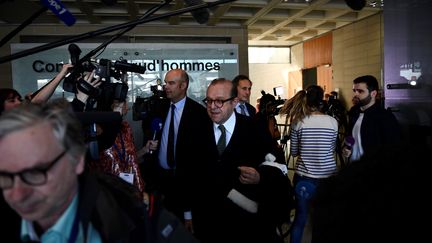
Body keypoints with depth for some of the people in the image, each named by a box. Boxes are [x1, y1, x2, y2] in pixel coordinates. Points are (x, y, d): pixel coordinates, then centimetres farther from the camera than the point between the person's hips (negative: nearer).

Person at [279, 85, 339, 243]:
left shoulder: (298, 122, -6)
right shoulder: (333, 122, -4)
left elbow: (294, 152, 3)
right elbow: (332, 149, 9)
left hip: (304, 177, 0)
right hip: (328, 176, 1)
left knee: (300, 218, 11)